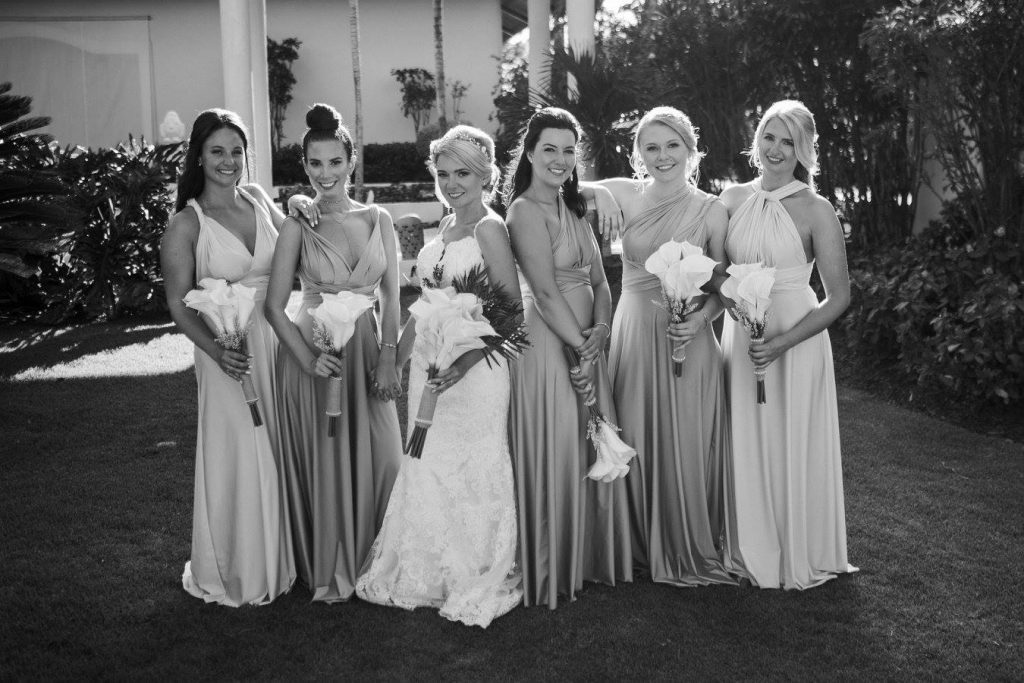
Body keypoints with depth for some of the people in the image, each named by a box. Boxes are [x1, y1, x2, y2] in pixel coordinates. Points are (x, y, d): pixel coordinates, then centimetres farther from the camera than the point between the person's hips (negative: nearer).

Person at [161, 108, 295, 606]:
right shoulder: (186, 224, -8)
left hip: (277, 341, 5)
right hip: (228, 350, -5)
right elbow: (179, 305, -10)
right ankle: (238, 574, 21)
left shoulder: (257, 200, 6)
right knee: (239, 458, 2)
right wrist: (217, 351, -25)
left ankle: (277, 561, 31)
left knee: (280, 453, 13)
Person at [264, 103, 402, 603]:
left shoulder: (378, 220, 5)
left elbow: (392, 297, 4)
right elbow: (275, 306, -5)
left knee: (377, 459, 5)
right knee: (323, 460, 4)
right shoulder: (298, 226, -1)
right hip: (313, 353, -2)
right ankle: (328, 571, 21)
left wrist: (387, 355, -7)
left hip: (369, 352, 2)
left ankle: (371, 563, 24)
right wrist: (308, 358, -17)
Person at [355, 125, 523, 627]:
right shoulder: (444, 227, 11)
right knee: (428, 469, 13)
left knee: (471, 469, 3)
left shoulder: (489, 228, -11)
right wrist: (397, 355, 16)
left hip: (473, 366, -7)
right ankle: (430, 578, 28)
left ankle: (479, 584, 20)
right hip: (427, 362, 7)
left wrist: (462, 363, -25)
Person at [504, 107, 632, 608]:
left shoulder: (573, 210, 15)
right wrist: (581, 348, -14)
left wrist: (600, 331, -6)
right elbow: (546, 291, -17)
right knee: (553, 457, 1)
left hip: (585, 344, 8)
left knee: (593, 452, 14)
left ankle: (589, 560, 29)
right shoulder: (526, 210, -11)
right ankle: (550, 571, 17)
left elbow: (599, 281, 11)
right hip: (547, 345, -8)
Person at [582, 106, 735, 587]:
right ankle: (645, 546, 26)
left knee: (685, 446, 3)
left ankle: (690, 551, 23)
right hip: (633, 334, 2)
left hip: (687, 340, -2)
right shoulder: (625, 196, 2)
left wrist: (699, 319, -17)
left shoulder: (710, 210, -1)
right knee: (636, 443, 8)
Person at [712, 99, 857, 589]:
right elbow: (714, 271, 1)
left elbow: (839, 297, -9)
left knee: (793, 448, 6)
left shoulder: (815, 210, -9)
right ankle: (752, 553, 28)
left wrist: (783, 342, -18)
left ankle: (800, 559, 25)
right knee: (745, 449, 10)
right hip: (740, 337, 4)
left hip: (795, 341, -3)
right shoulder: (732, 199, 3)